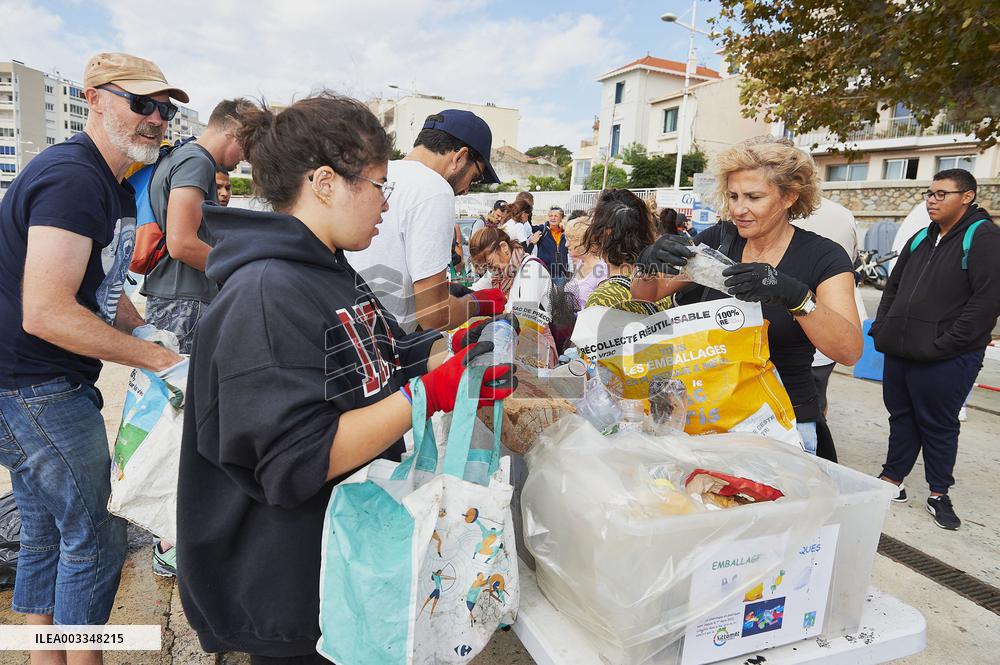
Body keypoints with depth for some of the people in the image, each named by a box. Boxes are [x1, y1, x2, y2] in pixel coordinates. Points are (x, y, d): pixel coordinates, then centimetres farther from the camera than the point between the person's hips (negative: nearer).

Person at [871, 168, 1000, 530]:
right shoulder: (921, 239, 15)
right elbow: (893, 287, 20)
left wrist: (946, 344, -18)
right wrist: (881, 329, 9)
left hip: (947, 360, -6)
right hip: (899, 352, 7)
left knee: (938, 426, 5)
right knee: (901, 418, 14)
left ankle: (939, 494, 22)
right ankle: (892, 481, 27)